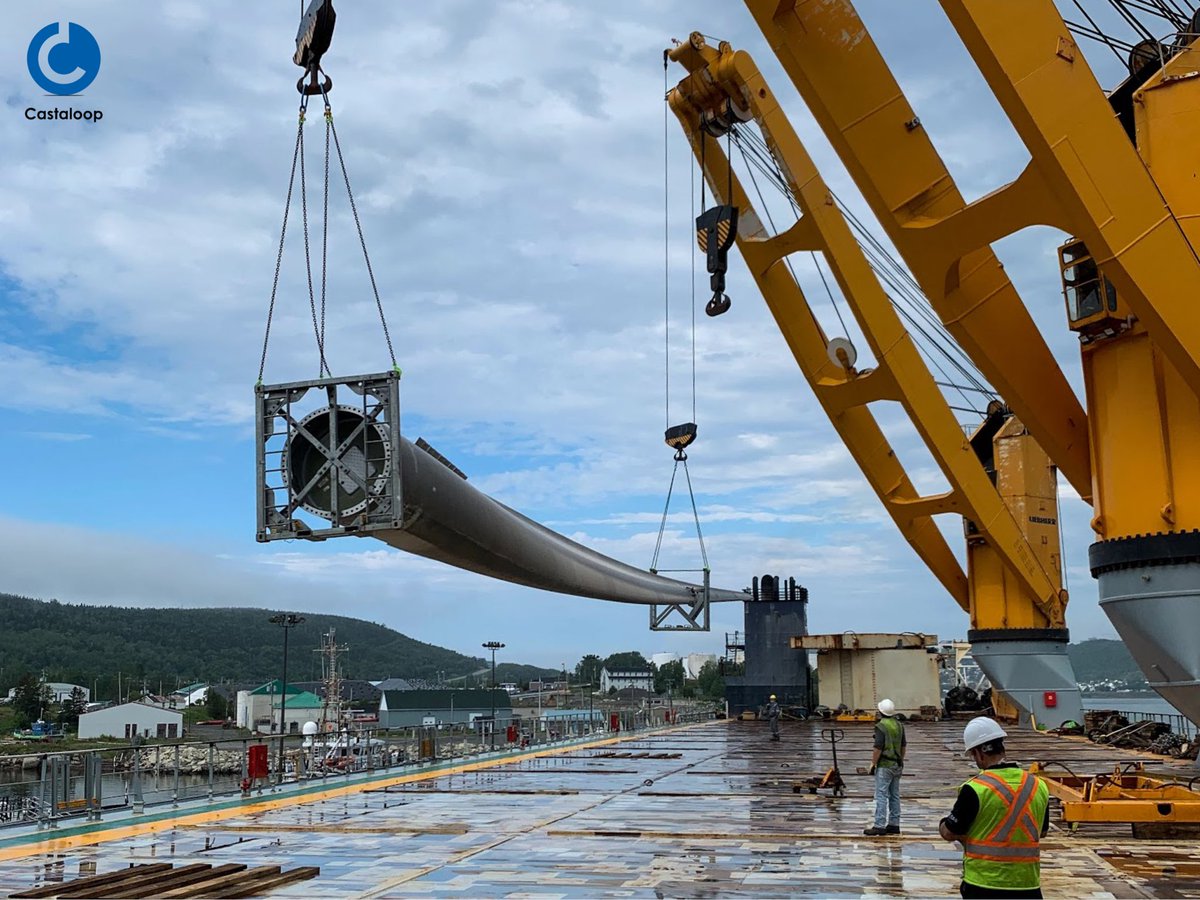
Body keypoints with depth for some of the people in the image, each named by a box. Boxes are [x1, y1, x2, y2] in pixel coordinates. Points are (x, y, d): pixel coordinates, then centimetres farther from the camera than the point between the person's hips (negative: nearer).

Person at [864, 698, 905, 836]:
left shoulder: (881, 726, -16)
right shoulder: (899, 725, 9)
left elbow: (878, 748, -19)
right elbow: (904, 746, 14)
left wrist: (873, 763, -9)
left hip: (884, 766, -8)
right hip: (897, 765, 8)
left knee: (881, 796, -6)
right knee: (895, 796, 12)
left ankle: (879, 826, -7)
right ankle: (894, 825, 16)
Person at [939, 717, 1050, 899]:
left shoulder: (975, 789, -15)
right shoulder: (1038, 787, 1)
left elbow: (949, 833, -6)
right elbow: (1041, 832, 15)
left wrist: (943, 825, 16)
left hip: (983, 885, -4)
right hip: (1027, 885, 4)